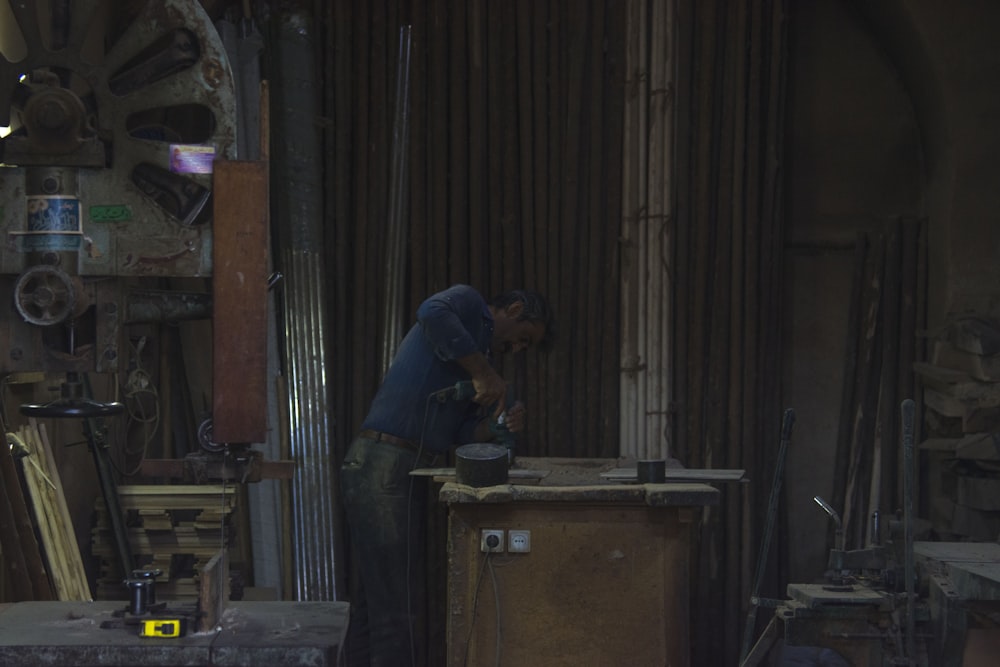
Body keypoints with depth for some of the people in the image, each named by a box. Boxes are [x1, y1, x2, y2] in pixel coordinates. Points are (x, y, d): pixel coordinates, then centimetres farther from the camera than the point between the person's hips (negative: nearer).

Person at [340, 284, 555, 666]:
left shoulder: (479, 351, 25)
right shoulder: (467, 304, 0)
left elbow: (463, 432, 15)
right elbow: (433, 313, -25)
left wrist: (502, 424, -3)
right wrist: (483, 373, -20)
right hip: (385, 467, -10)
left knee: (371, 610, 13)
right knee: (396, 610, -9)